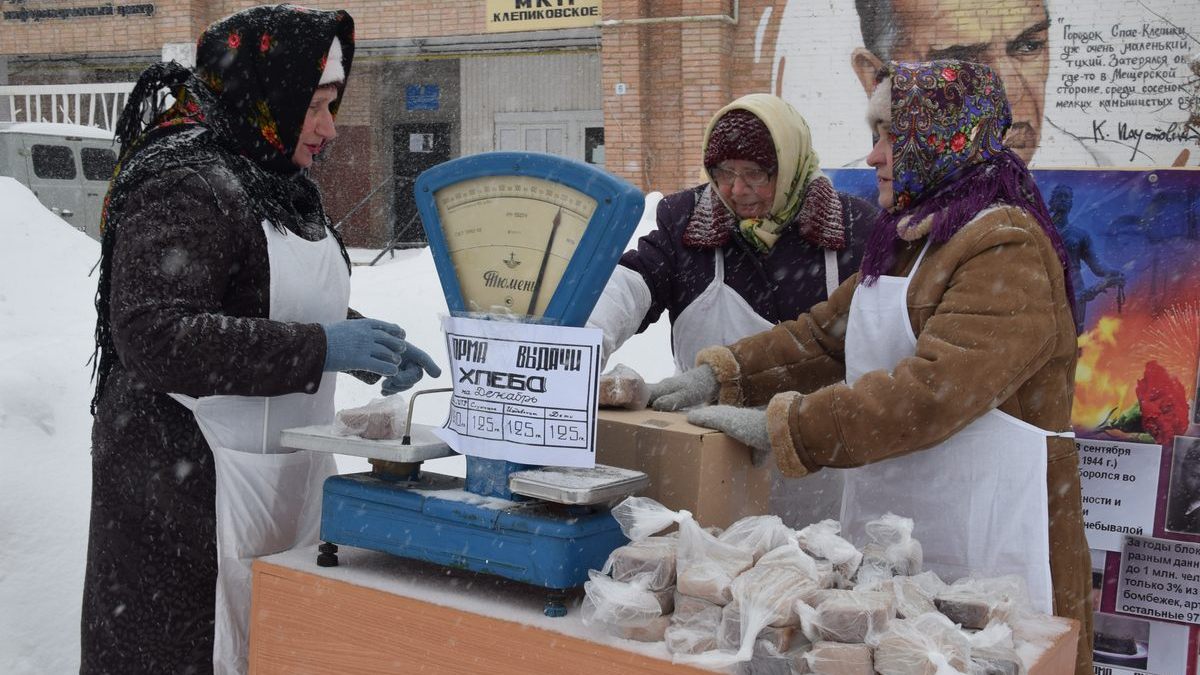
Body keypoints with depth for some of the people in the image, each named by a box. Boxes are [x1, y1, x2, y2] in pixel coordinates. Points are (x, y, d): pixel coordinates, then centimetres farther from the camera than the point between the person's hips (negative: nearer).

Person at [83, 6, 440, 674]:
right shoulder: (182, 187, -15)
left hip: (287, 472, 8)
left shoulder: (282, 184, 13)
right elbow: (151, 337, -25)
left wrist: (370, 345, 3)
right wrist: (321, 347, -27)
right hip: (193, 486, -8)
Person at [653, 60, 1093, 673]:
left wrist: (780, 426, -24)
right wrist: (719, 376, 0)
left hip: (984, 550, -8)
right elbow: (822, 336, 14)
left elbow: (930, 391, -25)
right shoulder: (904, 244, 16)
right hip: (889, 533, 8)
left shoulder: (1007, 250, -15)